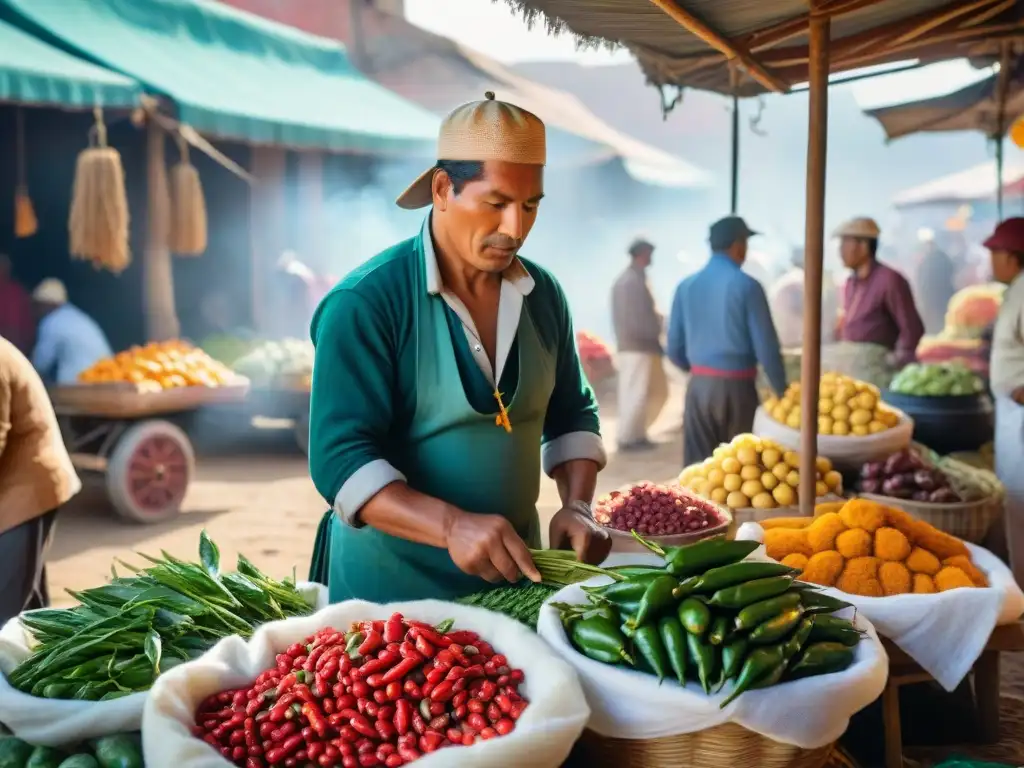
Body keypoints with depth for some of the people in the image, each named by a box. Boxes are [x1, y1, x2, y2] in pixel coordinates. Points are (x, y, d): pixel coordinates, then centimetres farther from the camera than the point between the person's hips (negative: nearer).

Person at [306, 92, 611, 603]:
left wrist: (577, 506, -7)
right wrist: (452, 526, -35)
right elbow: (342, 458, -22)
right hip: (391, 585, -5)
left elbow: (571, 415, 11)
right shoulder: (364, 303, -18)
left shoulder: (542, 294, 0)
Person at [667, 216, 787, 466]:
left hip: (699, 386, 4)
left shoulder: (686, 286, 3)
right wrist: (782, 390, 3)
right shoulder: (747, 286, -9)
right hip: (736, 387, -4)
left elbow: (674, 349, 7)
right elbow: (766, 347, -10)